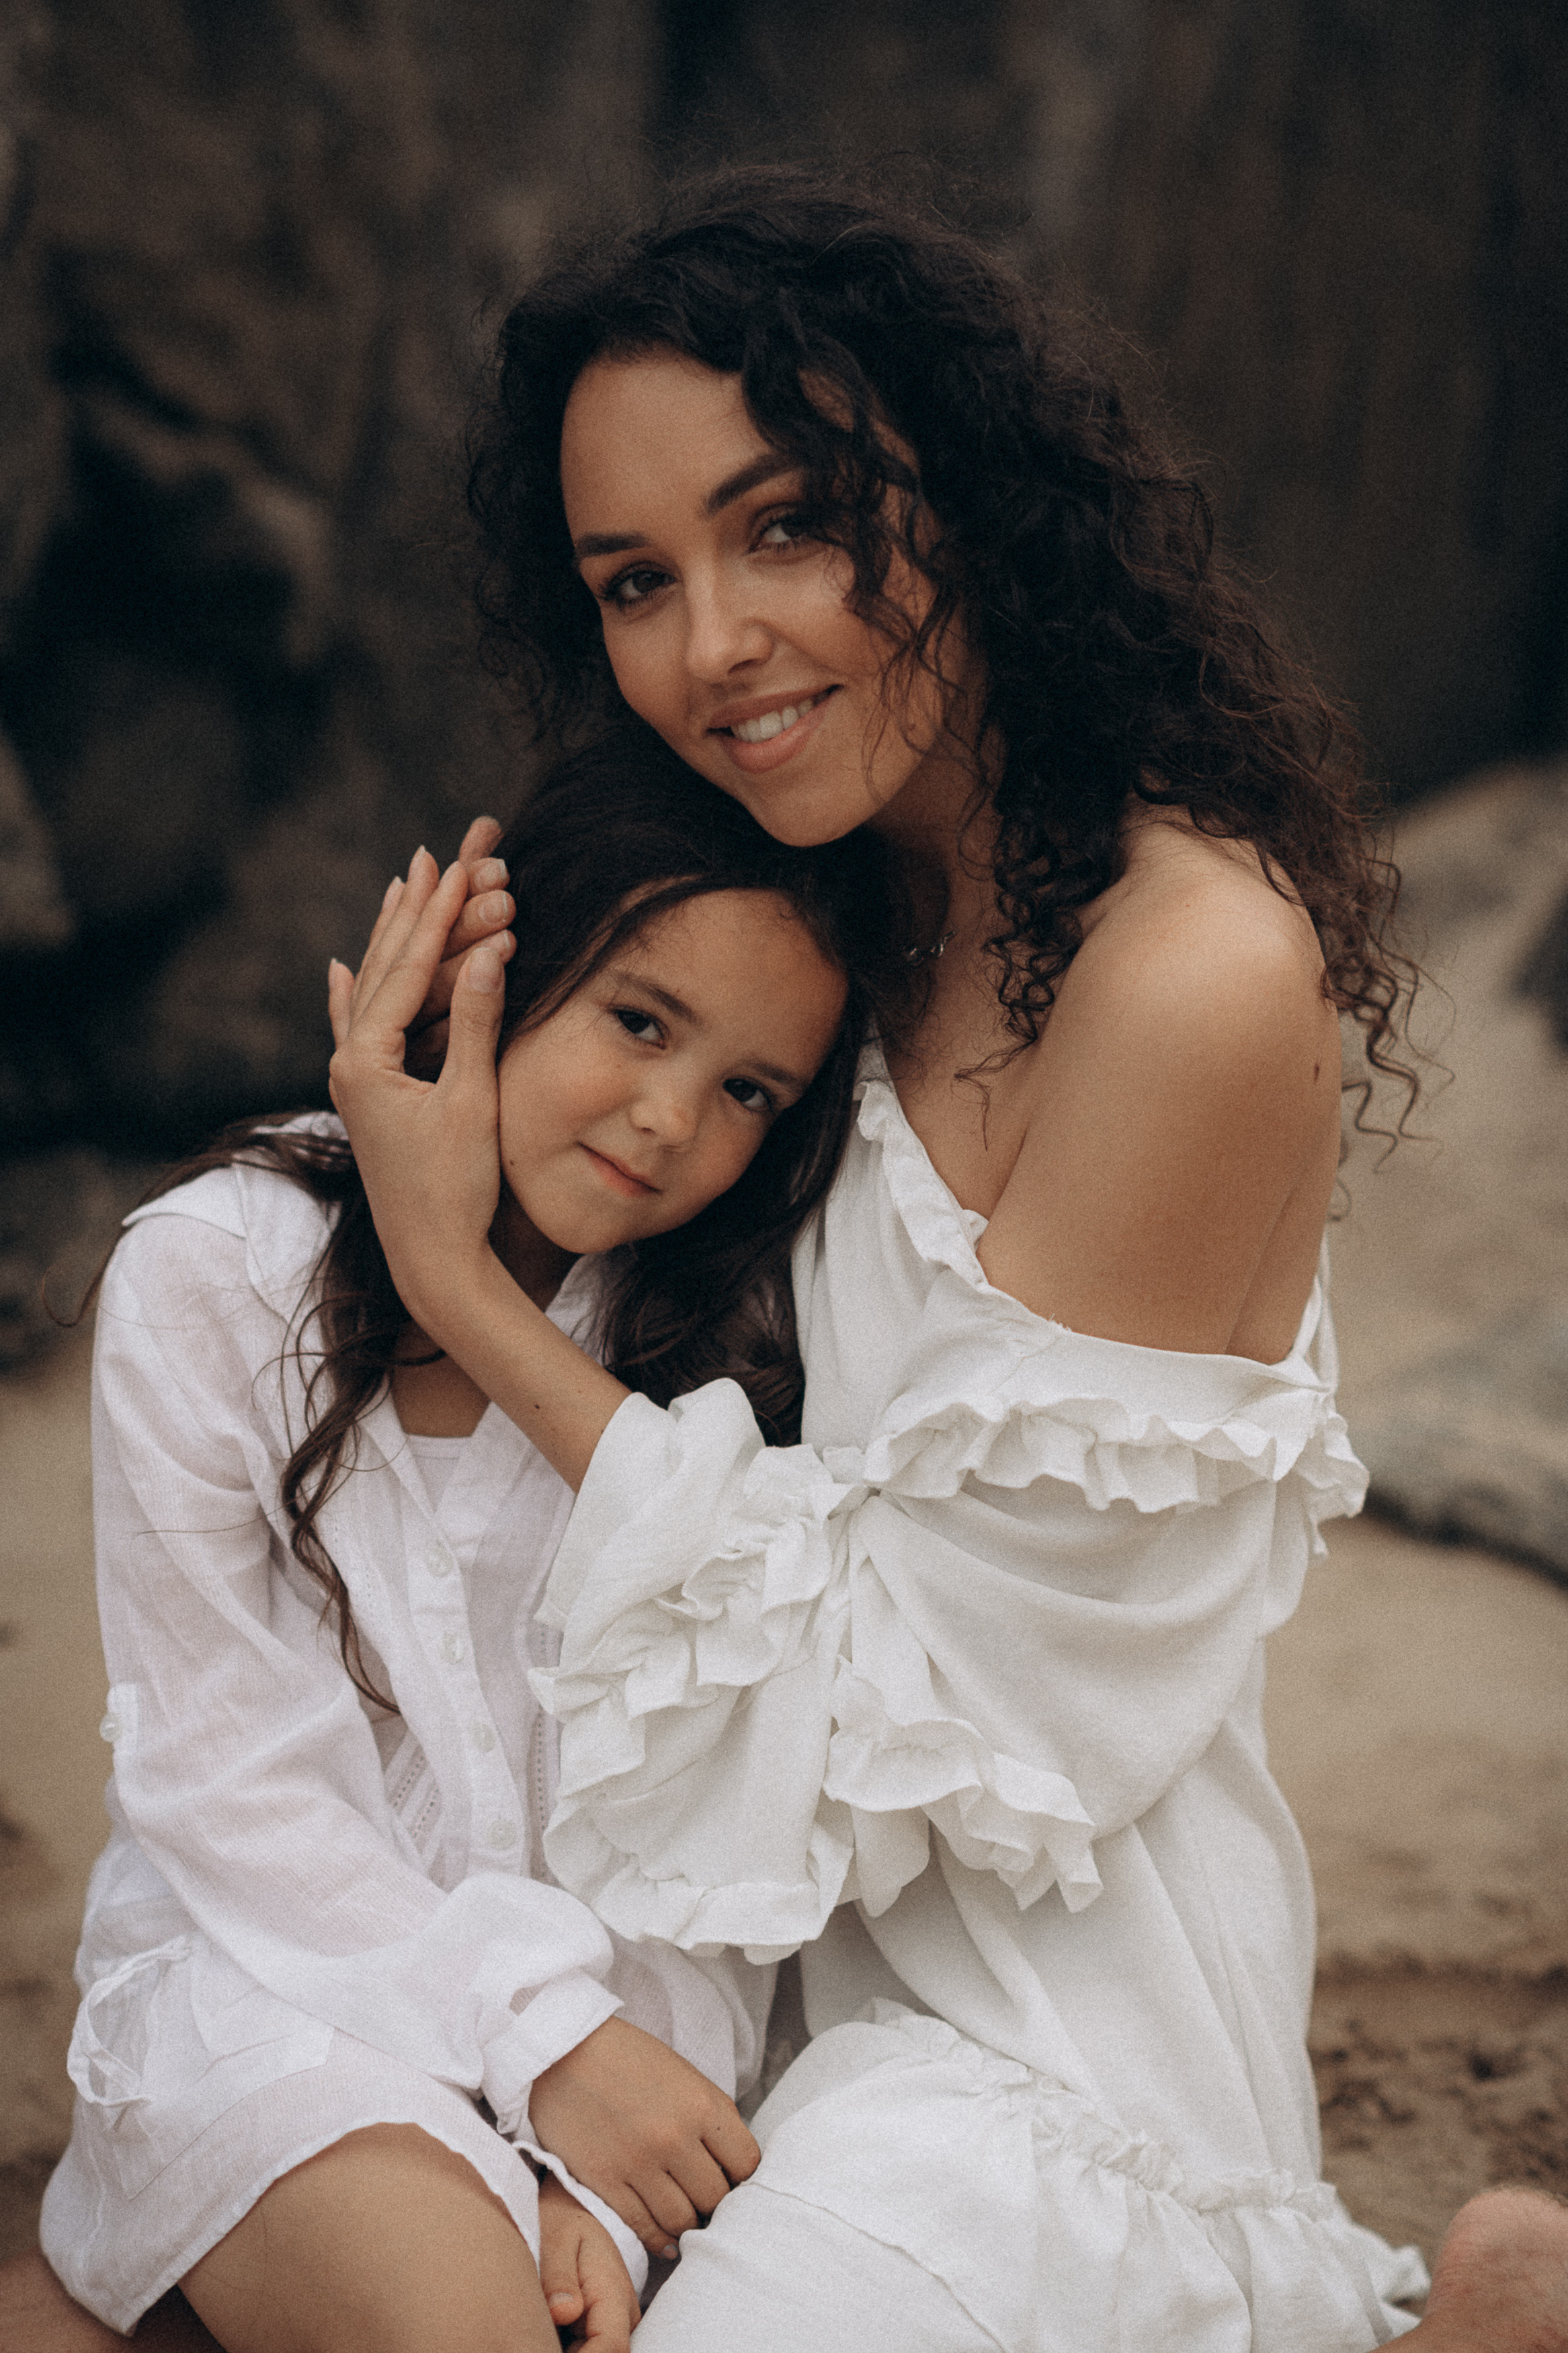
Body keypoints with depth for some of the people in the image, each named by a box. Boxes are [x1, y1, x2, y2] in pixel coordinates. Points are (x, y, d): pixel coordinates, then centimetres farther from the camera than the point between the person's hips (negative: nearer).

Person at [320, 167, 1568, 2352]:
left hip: (1042, 2036, -8)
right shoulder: (915, 899, 3)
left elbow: (889, 1662, -18)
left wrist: (458, 1275, -14)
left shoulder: (1199, 977, -24)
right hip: (843, 1946, 8)